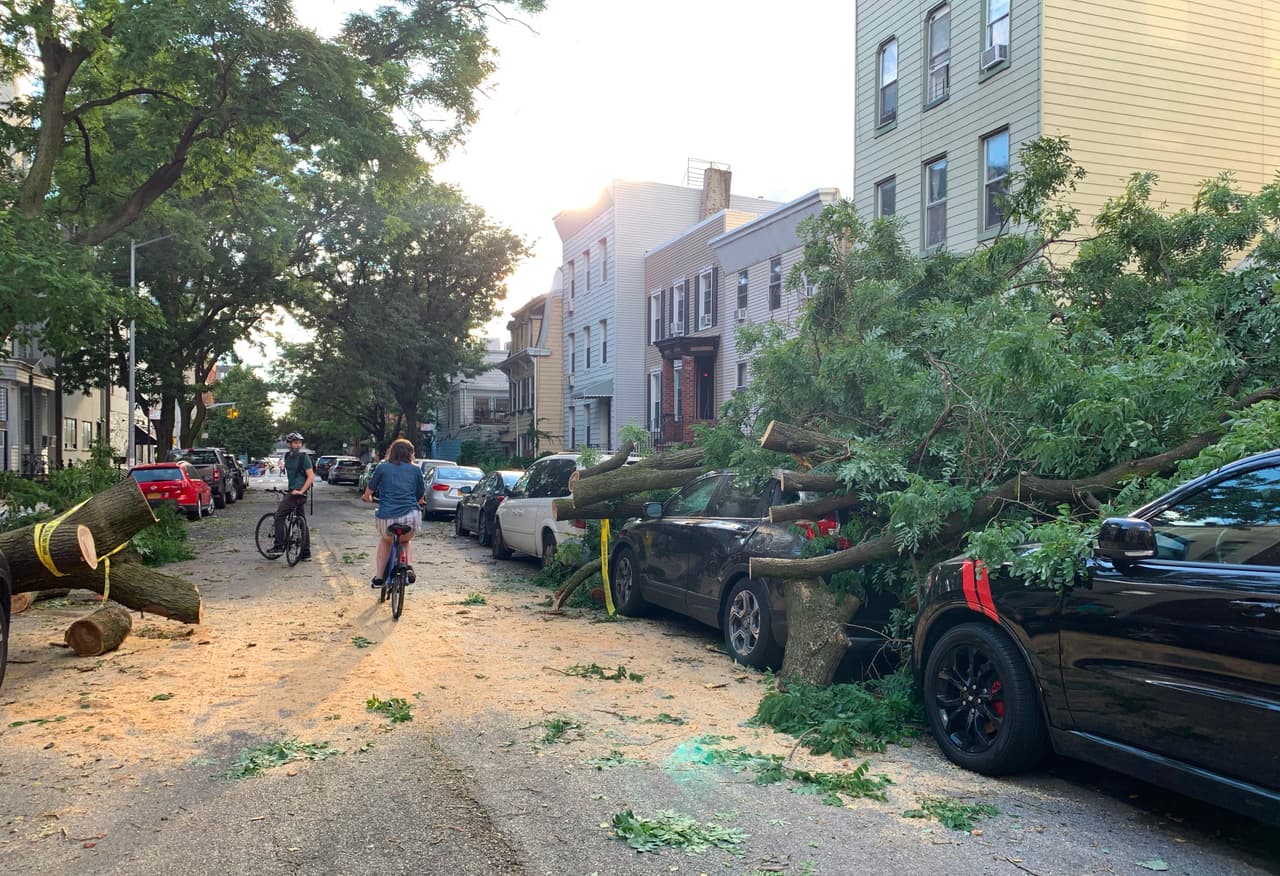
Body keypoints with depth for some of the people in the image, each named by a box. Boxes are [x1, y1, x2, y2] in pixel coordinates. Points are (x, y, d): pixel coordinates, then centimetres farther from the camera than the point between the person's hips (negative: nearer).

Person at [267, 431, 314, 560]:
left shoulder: (304, 457, -9)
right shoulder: (287, 457, 14)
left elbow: (311, 476, -14)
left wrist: (300, 491, -21)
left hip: (298, 492, -8)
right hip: (293, 491, 8)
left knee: (279, 516, -8)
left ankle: (278, 547, -5)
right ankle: (306, 553, 12)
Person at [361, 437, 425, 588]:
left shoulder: (382, 467, 9)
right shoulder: (416, 470, 11)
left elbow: (368, 493, 16)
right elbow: (421, 498, 17)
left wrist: (367, 498, 39)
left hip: (386, 518, 0)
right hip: (412, 517, 0)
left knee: (385, 541, 31)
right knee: (405, 541, 31)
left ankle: (378, 577, 24)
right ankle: (408, 566, 6)